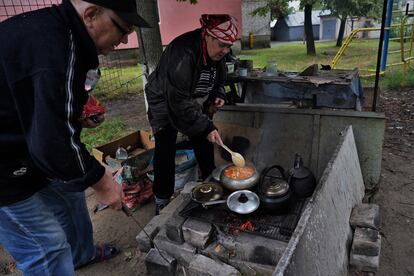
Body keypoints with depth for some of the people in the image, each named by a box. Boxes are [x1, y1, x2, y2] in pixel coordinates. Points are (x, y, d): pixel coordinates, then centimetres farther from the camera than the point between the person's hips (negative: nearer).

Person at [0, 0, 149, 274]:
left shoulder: (52, 29, 2)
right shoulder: (51, 45, -31)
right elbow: (52, 143, -33)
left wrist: (78, 113, 2)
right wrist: (100, 180, -19)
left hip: (34, 150, 10)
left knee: (71, 198, 24)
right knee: (47, 250, 2)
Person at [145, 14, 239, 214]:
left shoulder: (217, 53, -11)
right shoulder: (182, 54, -35)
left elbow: (219, 79, 10)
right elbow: (179, 101, -36)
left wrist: (218, 96, -11)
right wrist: (206, 127, -35)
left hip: (196, 104, 7)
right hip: (166, 105, -6)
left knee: (205, 144, 9)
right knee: (165, 151, -6)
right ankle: (162, 199, 10)